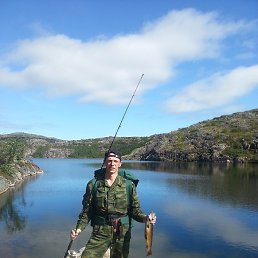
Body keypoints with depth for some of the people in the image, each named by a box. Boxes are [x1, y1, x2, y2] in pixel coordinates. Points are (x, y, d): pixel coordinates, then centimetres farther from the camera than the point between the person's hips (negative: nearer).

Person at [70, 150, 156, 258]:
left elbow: (135, 210, 1)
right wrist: (79, 228, -8)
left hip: (122, 233, 0)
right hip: (100, 233, 0)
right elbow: (87, 211, 5)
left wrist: (145, 218, -18)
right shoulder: (93, 184, -1)